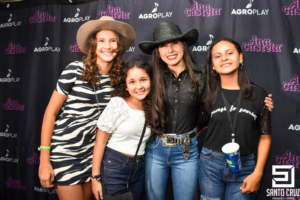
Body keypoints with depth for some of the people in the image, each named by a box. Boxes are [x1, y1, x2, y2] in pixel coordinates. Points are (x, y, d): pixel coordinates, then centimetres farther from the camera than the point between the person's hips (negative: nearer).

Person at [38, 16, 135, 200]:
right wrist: (44, 160, -12)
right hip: (64, 151, -4)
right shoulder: (75, 70, -13)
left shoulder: (118, 77, -1)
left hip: (93, 152, 4)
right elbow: (51, 112, -11)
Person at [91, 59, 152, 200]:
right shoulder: (117, 104, -15)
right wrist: (95, 177, -11)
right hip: (114, 167, -4)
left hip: (139, 168, 5)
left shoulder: (151, 107, -2)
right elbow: (100, 141, -11)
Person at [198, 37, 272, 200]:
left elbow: (265, 136, 0)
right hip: (211, 164, 1)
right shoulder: (209, 95, -1)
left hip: (244, 167, 0)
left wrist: (257, 173, -4)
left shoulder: (258, 94, -3)